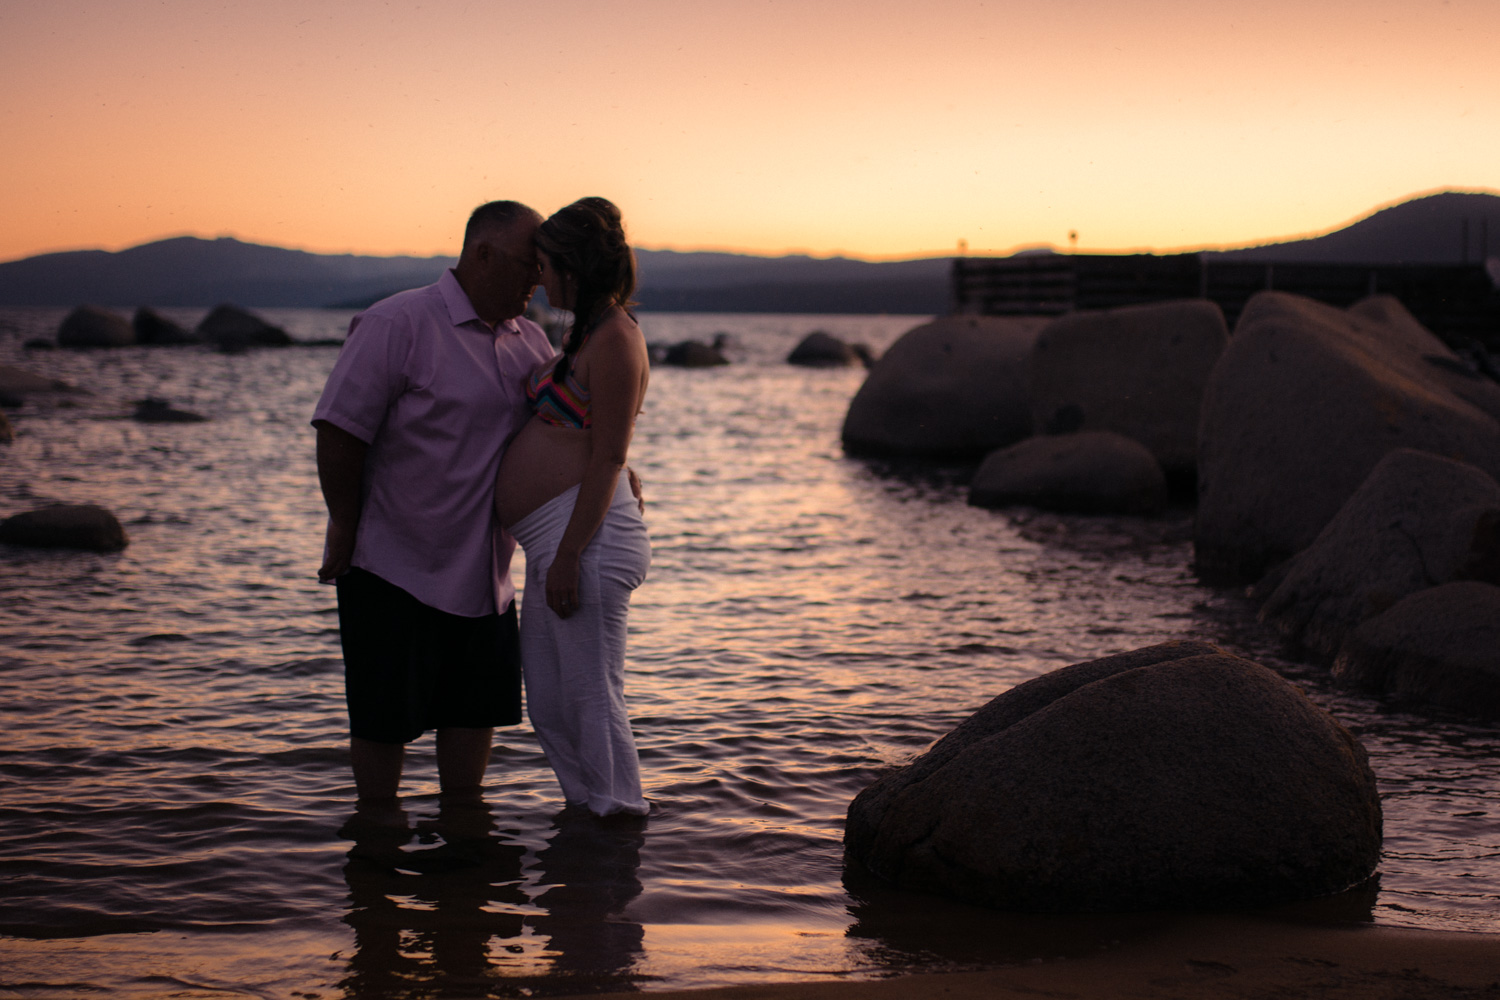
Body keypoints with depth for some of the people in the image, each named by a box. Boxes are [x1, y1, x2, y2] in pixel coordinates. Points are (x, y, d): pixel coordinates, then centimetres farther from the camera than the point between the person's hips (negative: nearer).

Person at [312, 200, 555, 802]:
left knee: (476, 709, 12)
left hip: (485, 572, 7)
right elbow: (339, 430, -15)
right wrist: (346, 529, -13)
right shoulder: (398, 323, -14)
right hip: (393, 566, -7)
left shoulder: (530, 342, 9)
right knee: (385, 719, 3)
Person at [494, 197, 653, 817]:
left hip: (586, 540, -11)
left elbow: (607, 461, -18)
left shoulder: (613, 340, -13)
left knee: (592, 700, -4)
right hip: (554, 545, 11)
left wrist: (568, 555, -20)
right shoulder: (589, 333, 19)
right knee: (548, 708, 15)